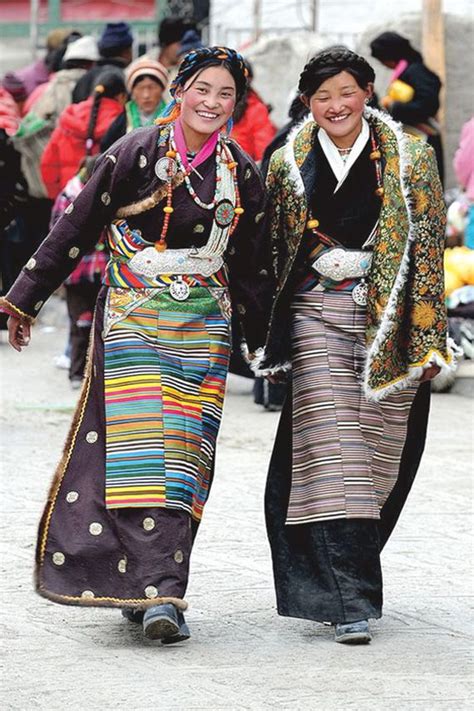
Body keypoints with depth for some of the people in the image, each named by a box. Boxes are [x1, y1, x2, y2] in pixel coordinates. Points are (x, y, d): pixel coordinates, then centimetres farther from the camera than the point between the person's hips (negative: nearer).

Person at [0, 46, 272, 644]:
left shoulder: (241, 174, 6)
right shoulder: (135, 154, -6)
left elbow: (251, 263, 16)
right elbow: (74, 230, -2)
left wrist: (263, 339, 20)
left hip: (202, 326, 3)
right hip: (132, 319, -3)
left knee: (183, 454, -2)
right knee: (139, 446, -11)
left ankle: (151, 589, -1)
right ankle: (157, 589, -14)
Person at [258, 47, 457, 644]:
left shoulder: (410, 159, 2)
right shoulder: (288, 164, 8)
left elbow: (428, 248, 0)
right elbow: (272, 253, 14)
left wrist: (427, 336, -6)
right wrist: (270, 340, 11)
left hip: (388, 324, 0)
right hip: (317, 319, 0)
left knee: (376, 454, 4)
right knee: (332, 452, -11)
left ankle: (349, 571, 26)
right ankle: (350, 603, -14)